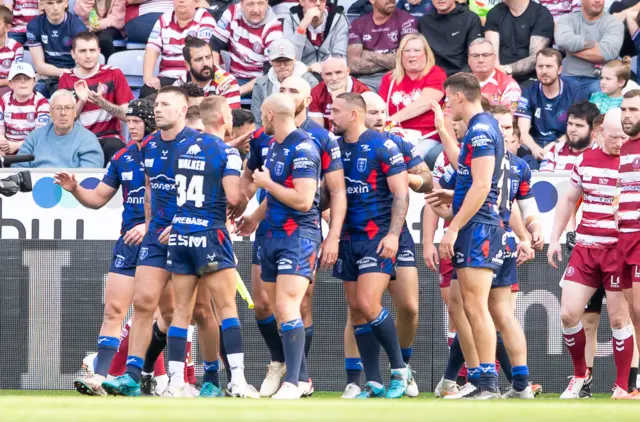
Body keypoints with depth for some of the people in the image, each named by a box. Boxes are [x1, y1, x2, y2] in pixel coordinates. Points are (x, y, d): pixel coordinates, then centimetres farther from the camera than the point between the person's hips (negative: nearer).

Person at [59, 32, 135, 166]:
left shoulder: (113, 74, 2)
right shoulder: (66, 79, 7)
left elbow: (127, 115, -3)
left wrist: (101, 102, -18)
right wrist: (81, 101, -13)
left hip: (109, 137, 0)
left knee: (114, 147, -35)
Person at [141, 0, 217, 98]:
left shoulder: (204, 18, -1)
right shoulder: (164, 20, 11)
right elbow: (152, 51, 4)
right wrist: (148, 77, -13)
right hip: (169, 77, 4)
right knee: (147, 92, -25)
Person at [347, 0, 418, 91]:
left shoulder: (406, 20, 4)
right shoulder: (358, 24, 12)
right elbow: (353, 64, -1)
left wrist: (370, 56, 0)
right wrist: (388, 61, -5)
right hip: (366, 80, 1)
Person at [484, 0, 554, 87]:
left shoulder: (542, 15, -3)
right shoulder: (495, 13, 10)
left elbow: (536, 58, -12)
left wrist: (506, 69, -27)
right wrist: (497, 69, -23)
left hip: (529, 81, -3)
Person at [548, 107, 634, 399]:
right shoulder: (586, 161, 8)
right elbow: (569, 201, 19)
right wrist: (555, 238, 15)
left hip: (619, 249, -4)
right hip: (585, 248, 4)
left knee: (619, 318, -3)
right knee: (568, 314, -1)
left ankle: (622, 386, 7)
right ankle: (580, 375, 20)